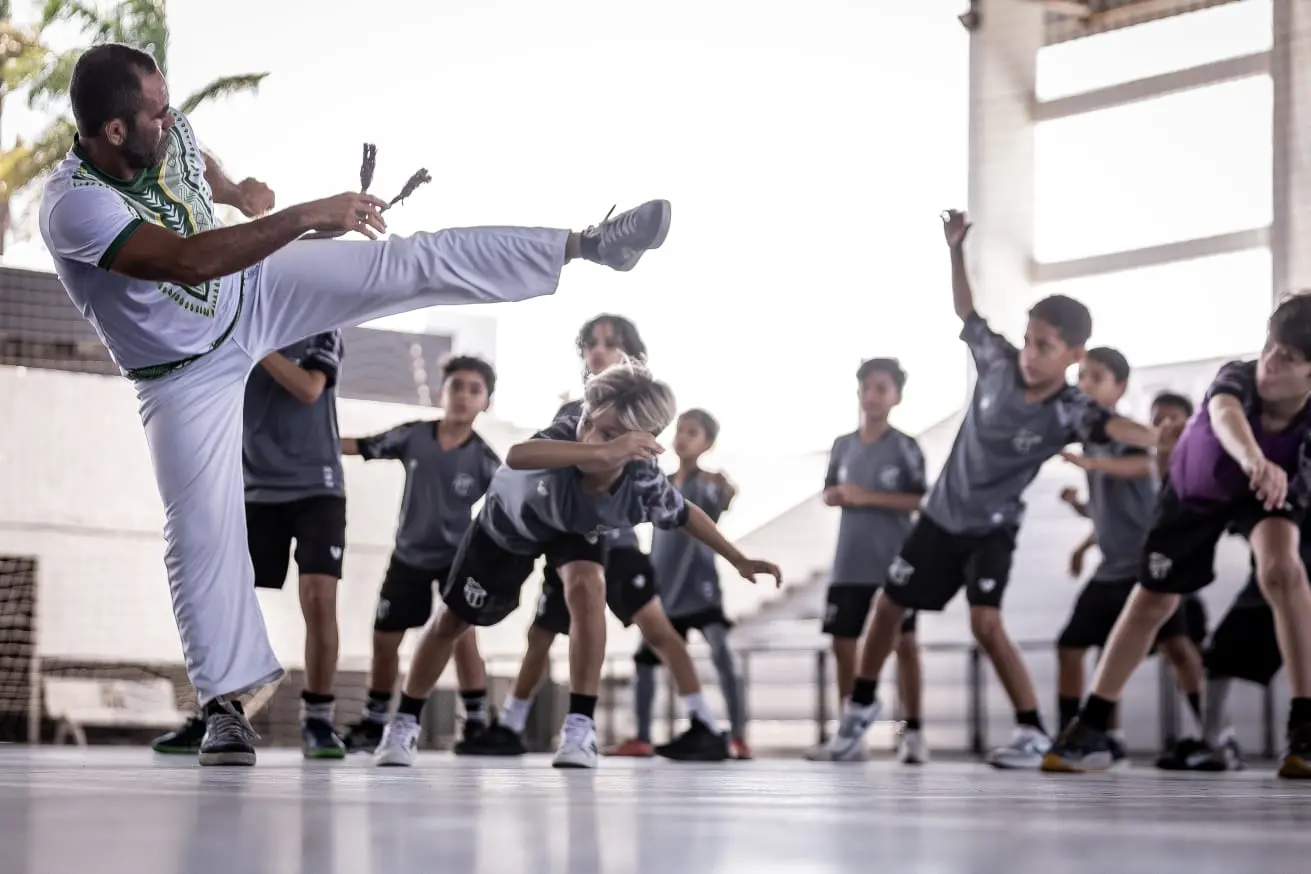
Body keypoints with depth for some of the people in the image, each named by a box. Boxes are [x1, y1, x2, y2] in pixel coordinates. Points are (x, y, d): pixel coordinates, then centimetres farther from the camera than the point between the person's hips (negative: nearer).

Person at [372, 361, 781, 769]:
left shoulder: (643, 485, -36)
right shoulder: (565, 436, -45)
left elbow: (685, 515, -13)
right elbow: (517, 456, -70)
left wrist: (739, 560, -4)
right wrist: (601, 452, -79)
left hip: (577, 530, 1)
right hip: (509, 521, -1)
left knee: (587, 586, -30)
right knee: (453, 620, 9)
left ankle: (580, 725, -20)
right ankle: (405, 723, 32)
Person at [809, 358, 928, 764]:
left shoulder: (905, 447, -5)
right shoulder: (843, 445, 9)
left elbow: (923, 500, -11)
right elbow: (829, 494, 18)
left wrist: (870, 497, -16)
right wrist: (840, 494, -5)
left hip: (896, 562, -5)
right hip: (849, 564, 5)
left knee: (904, 642, -5)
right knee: (843, 644, 6)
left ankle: (913, 732, 2)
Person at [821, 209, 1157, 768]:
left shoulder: (1068, 411, -25)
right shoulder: (999, 363, -14)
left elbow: (1115, 426, -45)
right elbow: (966, 313, 1)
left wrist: (1165, 441, -64)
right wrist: (955, 249, -7)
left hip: (993, 526, -5)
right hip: (943, 512, 5)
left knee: (986, 624, -22)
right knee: (889, 604, 12)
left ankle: (1034, 732, -9)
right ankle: (862, 705, 34)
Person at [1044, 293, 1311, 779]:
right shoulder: (1237, 378, -42)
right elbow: (1225, 416, -67)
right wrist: (1254, 459, -87)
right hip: (1196, 489, 0)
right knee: (1152, 600, 6)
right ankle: (1090, 730, 21)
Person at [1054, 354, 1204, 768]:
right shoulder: (1091, 435, 15)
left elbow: (1144, 465, -33)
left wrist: (1090, 463, -46)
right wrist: (1079, 504, 5)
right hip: (1111, 567, 8)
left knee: (1176, 645, -15)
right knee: (1070, 646, 5)